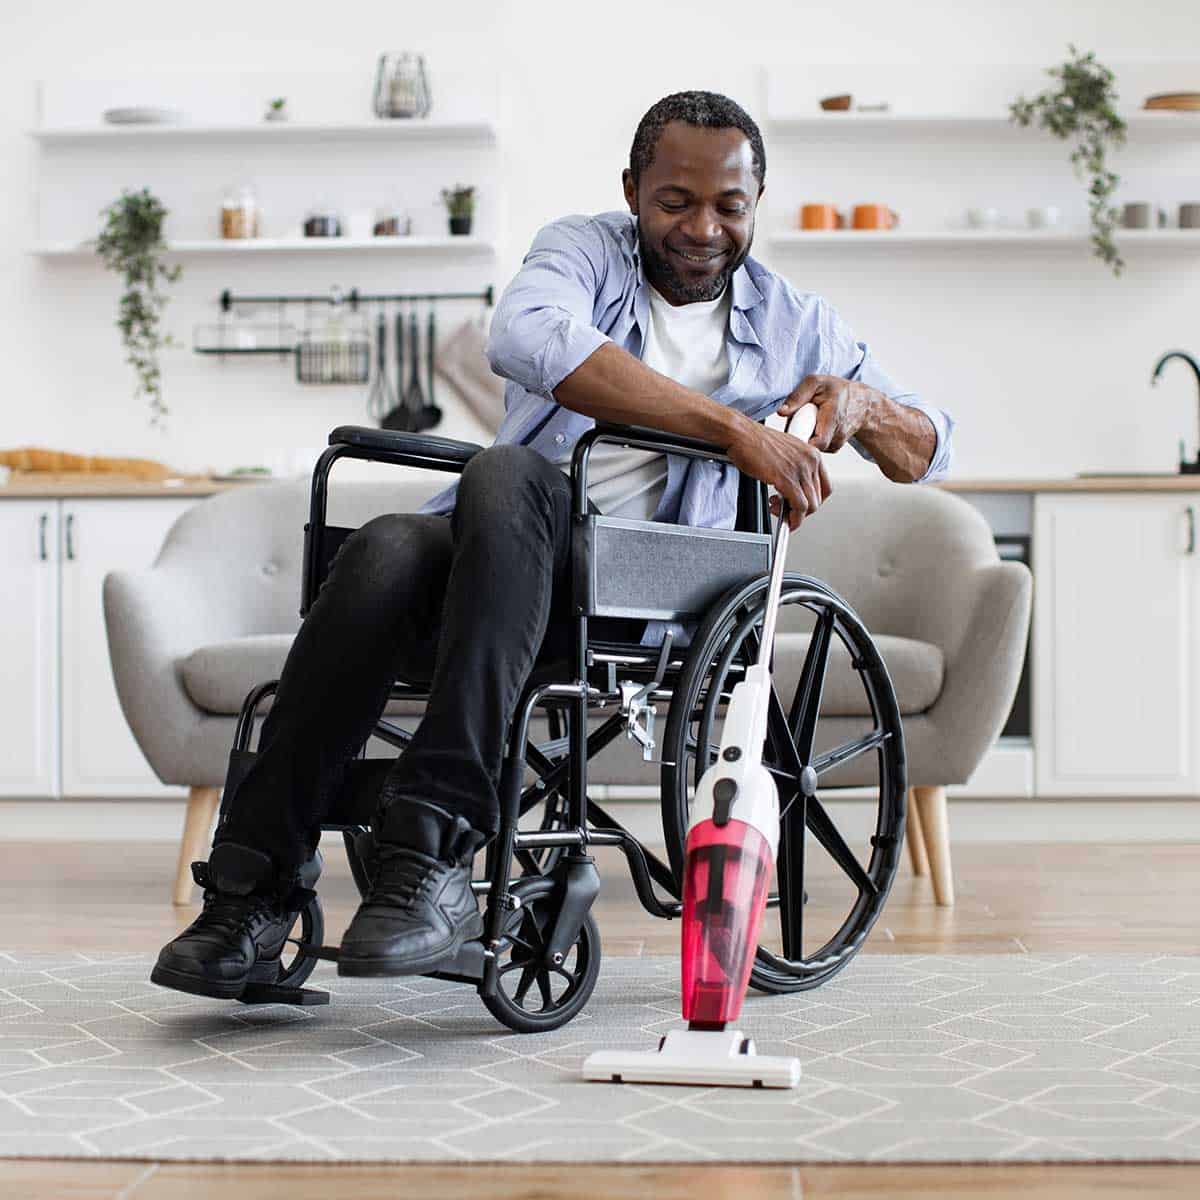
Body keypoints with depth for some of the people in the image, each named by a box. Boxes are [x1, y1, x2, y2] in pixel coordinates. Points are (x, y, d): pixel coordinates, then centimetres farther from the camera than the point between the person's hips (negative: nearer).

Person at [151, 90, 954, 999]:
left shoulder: (795, 324, 18)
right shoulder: (585, 250, 10)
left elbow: (929, 453, 23)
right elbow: (525, 338, -16)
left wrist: (861, 403, -2)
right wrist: (730, 426, -22)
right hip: (487, 557, 1)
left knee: (507, 475, -34)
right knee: (387, 554, -35)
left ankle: (434, 852, -45)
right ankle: (253, 897, -35)